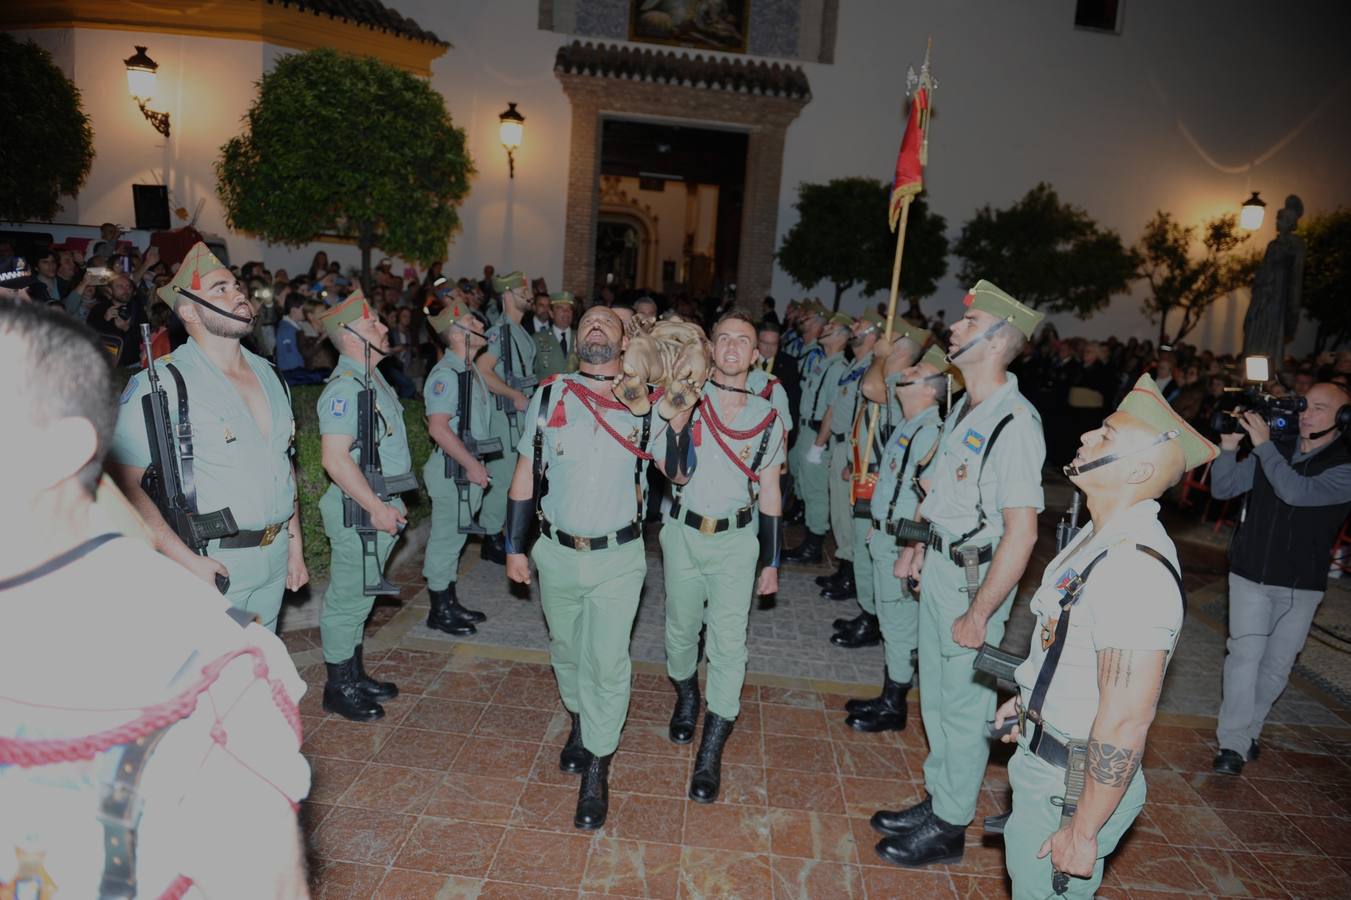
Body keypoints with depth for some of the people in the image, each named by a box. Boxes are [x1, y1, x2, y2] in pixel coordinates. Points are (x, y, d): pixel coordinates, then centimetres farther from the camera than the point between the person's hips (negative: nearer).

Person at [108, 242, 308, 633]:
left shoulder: (267, 373, 9)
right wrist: (187, 561, -22)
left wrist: (295, 544, 12)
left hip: (275, 557, 6)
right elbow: (123, 484, -17)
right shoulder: (160, 384, -12)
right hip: (212, 567, -6)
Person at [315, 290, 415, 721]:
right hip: (359, 512, -10)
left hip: (379, 507, 10)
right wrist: (377, 508, -23)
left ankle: (355, 675, 33)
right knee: (348, 600, 4)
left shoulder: (371, 378, 13)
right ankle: (339, 688, 18)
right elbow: (335, 458, -27)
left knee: (359, 598, 19)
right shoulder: (344, 387, -19)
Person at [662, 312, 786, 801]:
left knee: (729, 642, -2)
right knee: (681, 628, 16)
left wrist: (770, 561, 5)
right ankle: (686, 698, 45)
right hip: (683, 532, 1)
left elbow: (769, 494, 6)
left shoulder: (768, 418, 1)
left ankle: (710, 752, 10)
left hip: (736, 540, 0)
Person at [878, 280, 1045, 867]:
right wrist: (919, 548, 17)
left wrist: (979, 614, -21)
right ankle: (936, 801, 40)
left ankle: (948, 827, 28)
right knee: (935, 696, 21)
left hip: (976, 576, -9)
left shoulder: (1015, 423, -22)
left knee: (964, 707, 8)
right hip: (939, 565, 9)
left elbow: (1021, 532, -24)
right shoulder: (964, 409, 7)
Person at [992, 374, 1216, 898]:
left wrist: (1082, 832, -21)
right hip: (1044, 753, 9)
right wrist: (1031, 701, 22)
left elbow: (1124, 724, -29)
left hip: (1076, 784, -9)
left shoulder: (1136, 570, -31)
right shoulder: (1103, 533, 1)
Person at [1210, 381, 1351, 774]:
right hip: (1251, 575, 1)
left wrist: (1263, 444, -27)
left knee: (1277, 666, 10)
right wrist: (1228, 445, -16)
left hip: (1300, 587, -1)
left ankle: (1248, 728, 29)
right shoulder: (1275, 451, 1)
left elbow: (1297, 492, -27)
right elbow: (1221, 488, -1)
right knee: (1246, 653, -9)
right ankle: (1234, 744, -4)